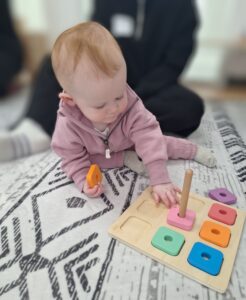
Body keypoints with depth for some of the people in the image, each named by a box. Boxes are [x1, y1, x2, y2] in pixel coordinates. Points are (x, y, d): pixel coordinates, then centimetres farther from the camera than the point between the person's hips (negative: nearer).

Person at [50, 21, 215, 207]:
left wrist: (160, 180, -48)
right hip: (99, 156, 0)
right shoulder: (68, 126, -36)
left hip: (131, 142, 1)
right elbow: (73, 159, -24)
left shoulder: (132, 108, -36)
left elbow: (149, 138, -41)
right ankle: (126, 158, -10)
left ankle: (194, 151, 17)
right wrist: (84, 181, -41)